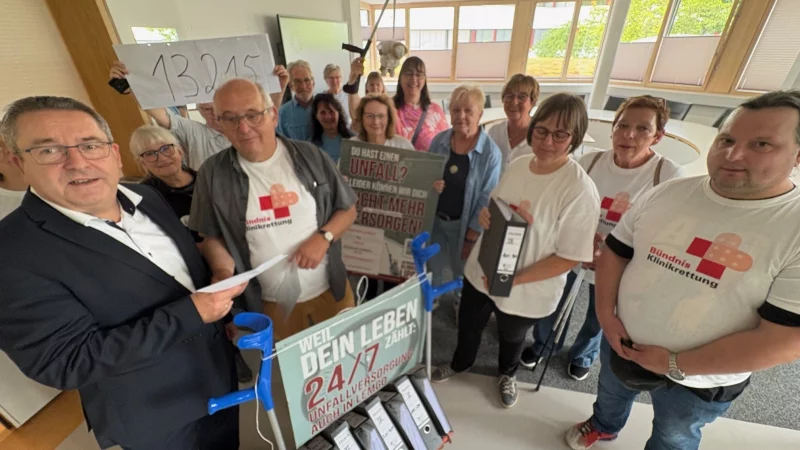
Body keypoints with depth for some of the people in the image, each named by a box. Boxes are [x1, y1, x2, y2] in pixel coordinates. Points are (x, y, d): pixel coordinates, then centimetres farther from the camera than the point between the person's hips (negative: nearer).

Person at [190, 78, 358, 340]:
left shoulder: (310, 157, -5)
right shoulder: (213, 173, -4)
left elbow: (348, 210, 1)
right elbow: (211, 236, 5)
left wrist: (323, 237, -16)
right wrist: (224, 273, -14)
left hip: (331, 292, 1)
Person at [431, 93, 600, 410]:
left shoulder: (580, 190, -24)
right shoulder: (517, 164, -6)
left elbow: (569, 257, -22)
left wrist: (511, 280, -24)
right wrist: (485, 214, -17)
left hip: (526, 291, -4)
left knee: (511, 337, 26)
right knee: (468, 324, 26)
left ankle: (507, 373, 62)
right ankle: (460, 363, 60)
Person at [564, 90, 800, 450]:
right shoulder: (668, 192, -10)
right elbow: (616, 252, -3)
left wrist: (675, 364, -21)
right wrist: (605, 314, -13)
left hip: (698, 382, -3)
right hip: (622, 344, 3)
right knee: (610, 393, 32)